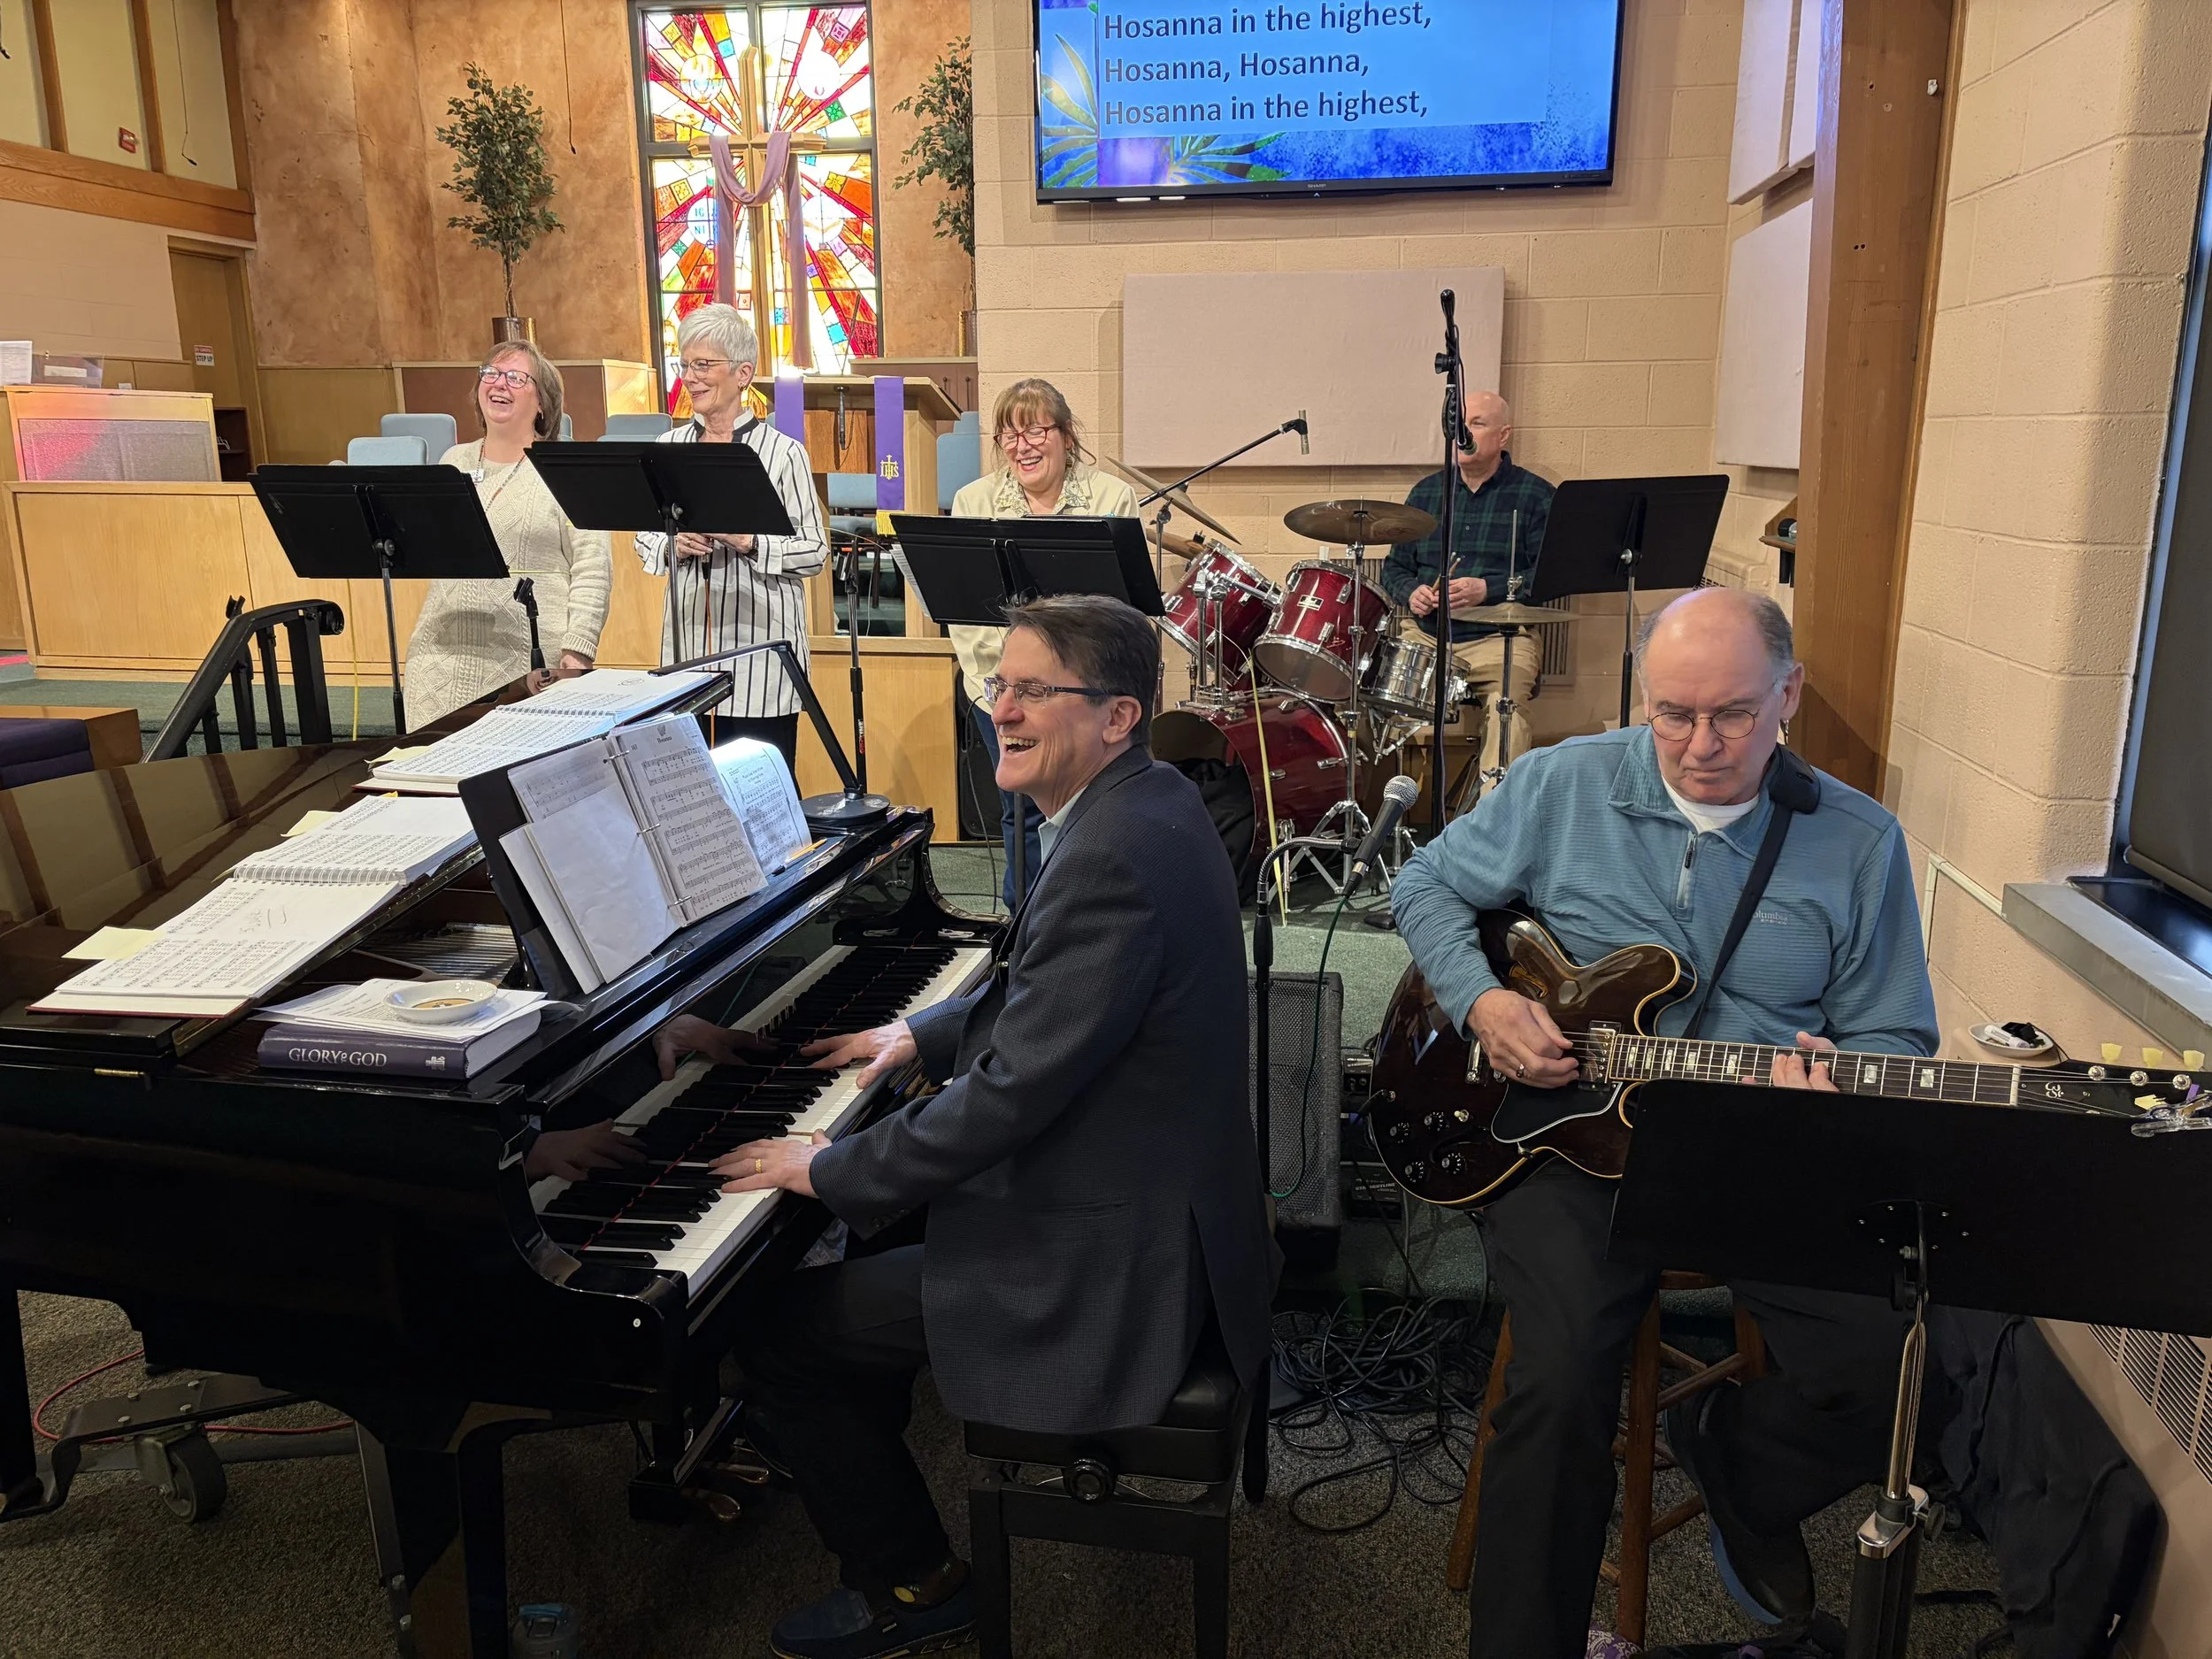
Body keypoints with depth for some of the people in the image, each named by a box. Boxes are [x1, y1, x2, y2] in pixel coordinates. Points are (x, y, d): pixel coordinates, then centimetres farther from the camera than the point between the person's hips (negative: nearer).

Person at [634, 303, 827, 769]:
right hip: (687, 639, 4)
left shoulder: (783, 452, -5)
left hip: (760, 648, -4)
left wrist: (749, 543, -19)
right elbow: (644, 538, 14)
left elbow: (815, 551, -5)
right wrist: (672, 545, -7)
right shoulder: (668, 447, 10)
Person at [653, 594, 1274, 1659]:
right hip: (1158, 1208, 10)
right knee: (873, 1241, 25)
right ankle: (840, 1463, 45)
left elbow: (1011, 1095, -27)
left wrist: (830, 1171, -16)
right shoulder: (1143, 805, 4)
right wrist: (922, 1035, 15)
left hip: (1109, 1263, -10)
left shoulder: (1114, 854, -28)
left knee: (777, 1335, -1)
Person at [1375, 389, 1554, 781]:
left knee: (1505, 708, -32)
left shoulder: (1534, 495, 3)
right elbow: (1395, 566, 19)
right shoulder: (1426, 492, 16)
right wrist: (1411, 592, -5)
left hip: (1501, 637, -4)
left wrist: (1487, 590, -18)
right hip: (1427, 636, 4)